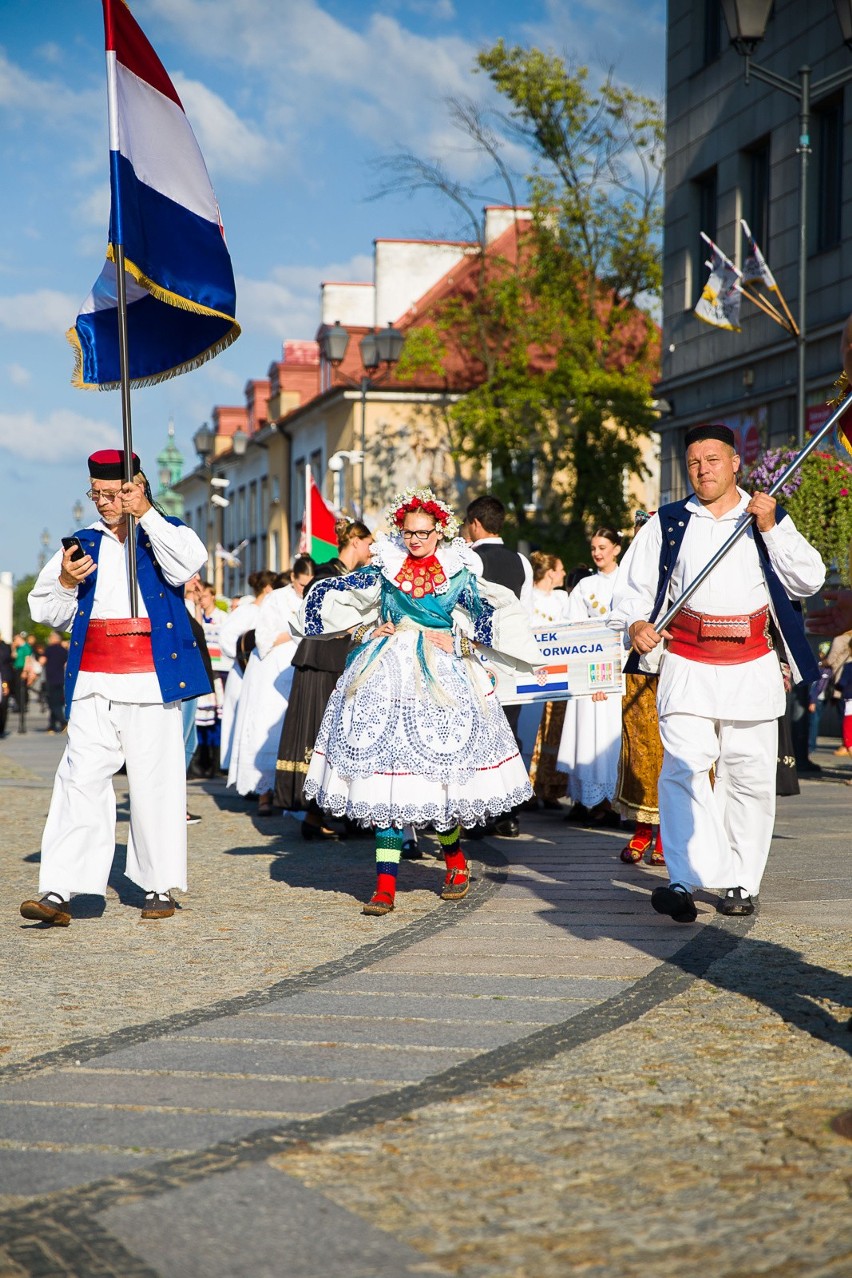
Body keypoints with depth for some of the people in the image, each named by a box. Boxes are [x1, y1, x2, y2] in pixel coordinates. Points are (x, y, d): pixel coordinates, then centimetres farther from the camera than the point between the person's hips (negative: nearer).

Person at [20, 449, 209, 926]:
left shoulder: (165, 533, 8)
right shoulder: (85, 542, 16)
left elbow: (188, 564, -16)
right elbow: (47, 611, 17)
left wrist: (146, 514, -15)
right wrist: (66, 581, -3)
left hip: (151, 680, -2)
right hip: (93, 683, 3)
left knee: (155, 782, 1)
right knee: (81, 779, -5)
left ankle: (160, 887, 12)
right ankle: (59, 891, -8)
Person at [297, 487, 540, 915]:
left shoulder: (458, 572, 5)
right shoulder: (385, 567, 7)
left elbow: (497, 614, 3)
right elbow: (329, 595, 13)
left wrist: (459, 645, -3)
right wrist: (363, 631, 6)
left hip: (442, 673, -1)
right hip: (387, 672, 1)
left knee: (440, 768, -3)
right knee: (384, 771, -6)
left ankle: (455, 858, 26)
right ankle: (385, 884, -6)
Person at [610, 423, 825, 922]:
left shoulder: (771, 518, 11)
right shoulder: (668, 524, 10)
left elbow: (809, 581, 0)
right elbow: (634, 586, 8)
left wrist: (770, 527, -8)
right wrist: (636, 623, -13)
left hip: (753, 668, 1)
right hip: (688, 667, -1)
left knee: (751, 777, 4)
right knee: (684, 769, -15)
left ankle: (741, 882, 15)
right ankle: (685, 881, -19)